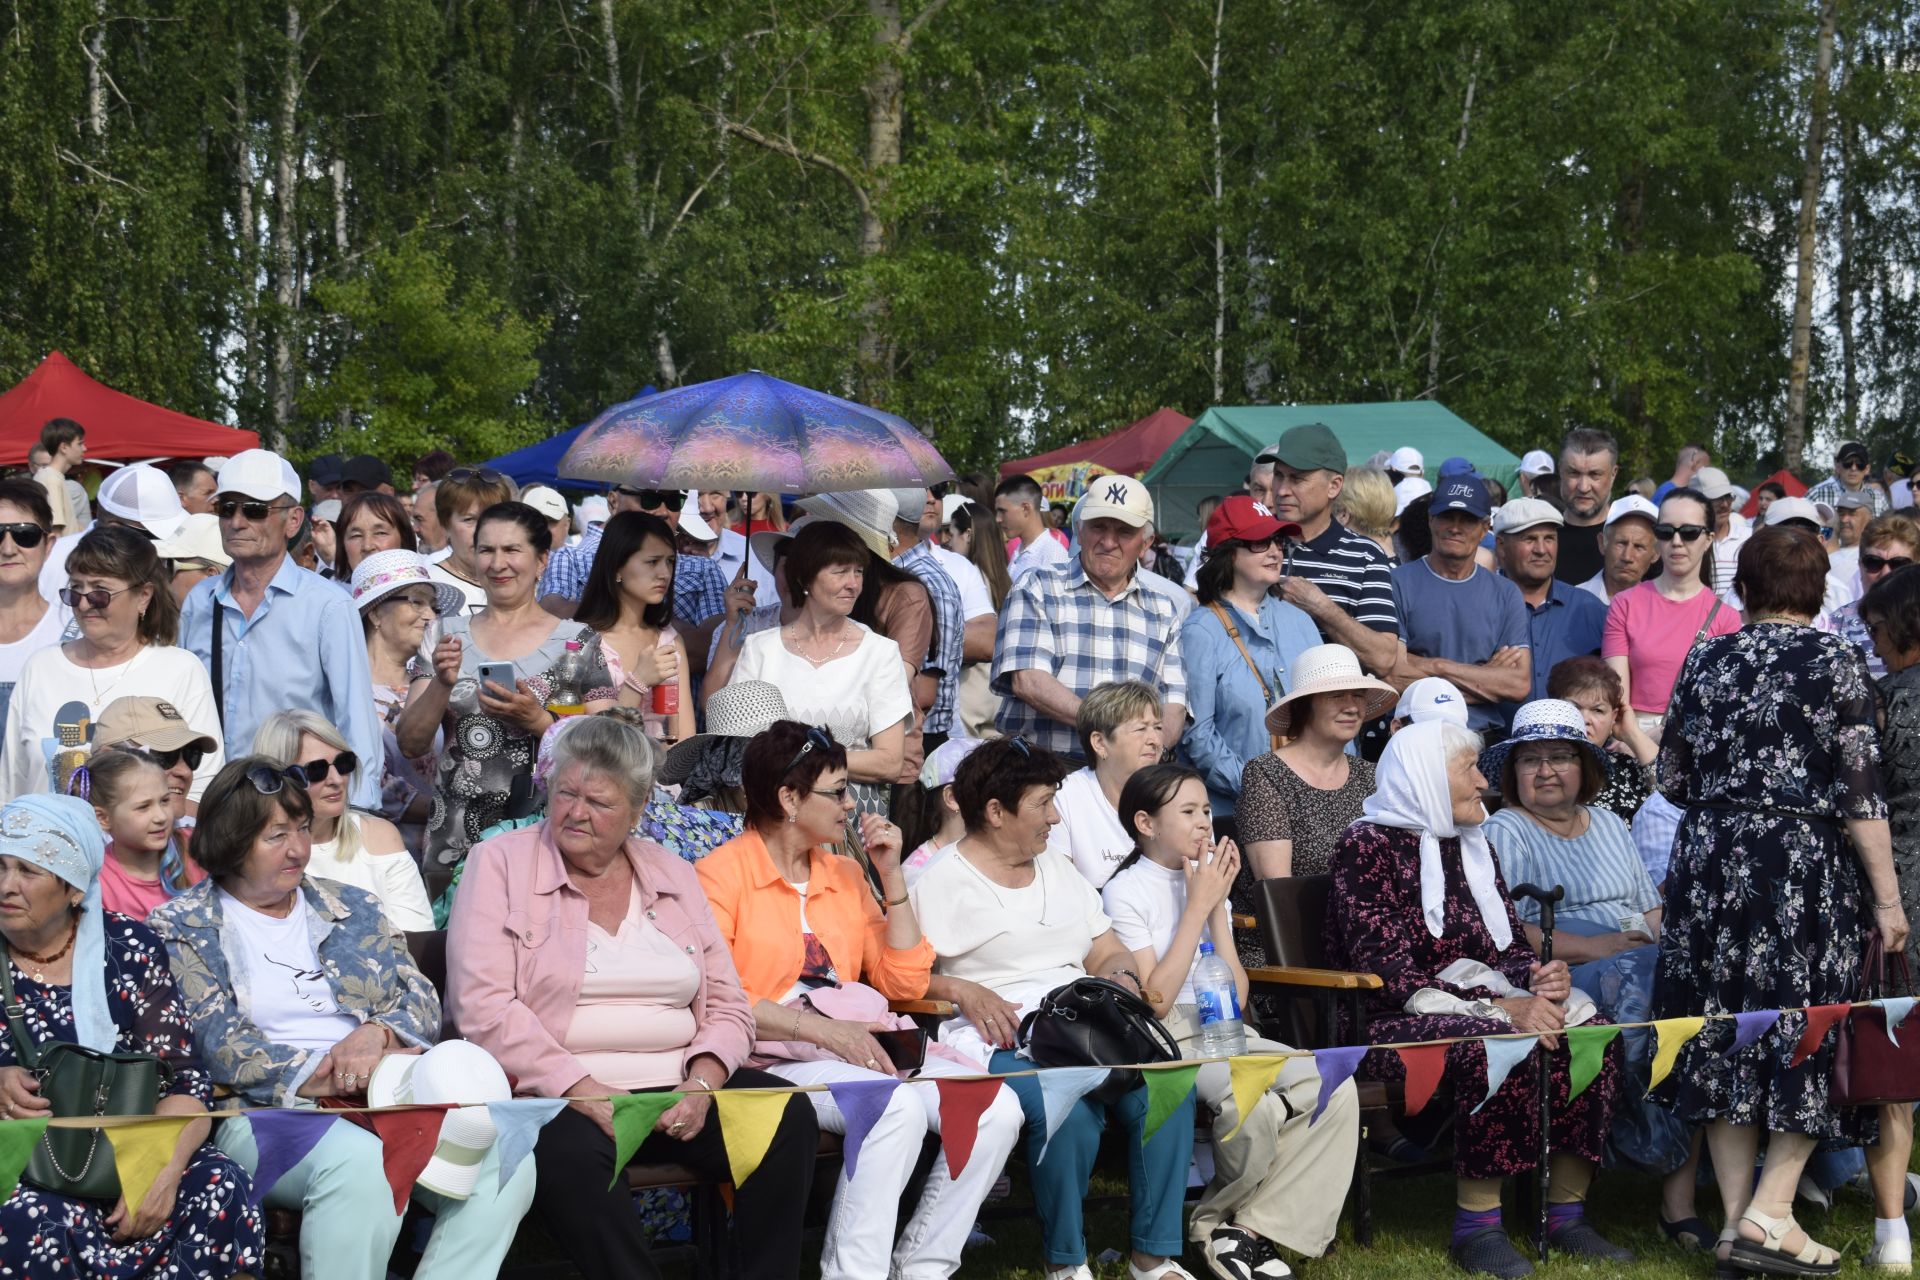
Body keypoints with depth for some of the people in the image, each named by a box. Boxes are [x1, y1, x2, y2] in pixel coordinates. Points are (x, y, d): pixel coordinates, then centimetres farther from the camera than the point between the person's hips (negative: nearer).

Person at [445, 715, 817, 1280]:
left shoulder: (675, 876, 16)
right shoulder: (501, 863, 3)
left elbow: (727, 1007, 14)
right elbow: (481, 1005, -9)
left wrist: (703, 1082, -8)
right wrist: (583, 1092, -18)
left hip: (679, 1091, 4)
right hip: (553, 1095, -4)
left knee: (788, 1115, -21)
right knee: (568, 1148, -38)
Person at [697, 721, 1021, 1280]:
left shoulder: (845, 874, 19)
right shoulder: (722, 875, -1)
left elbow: (906, 984, 15)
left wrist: (891, 876, 9)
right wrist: (818, 1028, -22)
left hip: (856, 1050, 7)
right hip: (772, 1061, -7)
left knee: (997, 1108, -16)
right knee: (899, 1107, -34)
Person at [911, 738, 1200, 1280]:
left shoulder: (1059, 869, 23)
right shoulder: (943, 882, 2)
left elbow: (1110, 954, 23)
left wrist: (1120, 977, 1)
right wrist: (963, 992, -22)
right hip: (1000, 1042, -6)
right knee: (1072, 1110, -36)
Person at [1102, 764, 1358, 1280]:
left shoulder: (1208, 882, 16)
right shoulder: (1126, 892, -4)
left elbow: (1236, 997, 7)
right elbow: (1155, 1002, -14)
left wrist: (1218, 906, -1)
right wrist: (1198, 906, -10)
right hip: (1167, 1042, -7)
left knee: (1336, 1089, -19)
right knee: (1255, 1104, -35)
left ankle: (1251, 1227, -14)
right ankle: (1220, 1221, -5)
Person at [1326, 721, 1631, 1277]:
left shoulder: (1473, 846, 17)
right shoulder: (1367, 845, -7)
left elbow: (1510, 946, 19)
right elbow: (1390, 973, -17)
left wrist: (1539, 976, -8)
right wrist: (1499, 1006, -25)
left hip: (1487, 1008, 7)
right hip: (1393, 1025, -7)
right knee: (1496, 1045, -35)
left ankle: (1566, 1214, -11)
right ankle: (1477, 1225, -25)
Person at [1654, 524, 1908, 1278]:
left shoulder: (1705, 660, 6)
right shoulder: (1835, 663, -4)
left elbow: (1674, 782, 11)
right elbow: (1860, 794, -8)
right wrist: (1887, 898, -4)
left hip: (1711, 861, 4)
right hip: (1804, 867, -4)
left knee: (1725, 1031, 8)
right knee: (1809, 1034, 4)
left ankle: (1736, 1215, 10)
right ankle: (1770, 1212, -4)